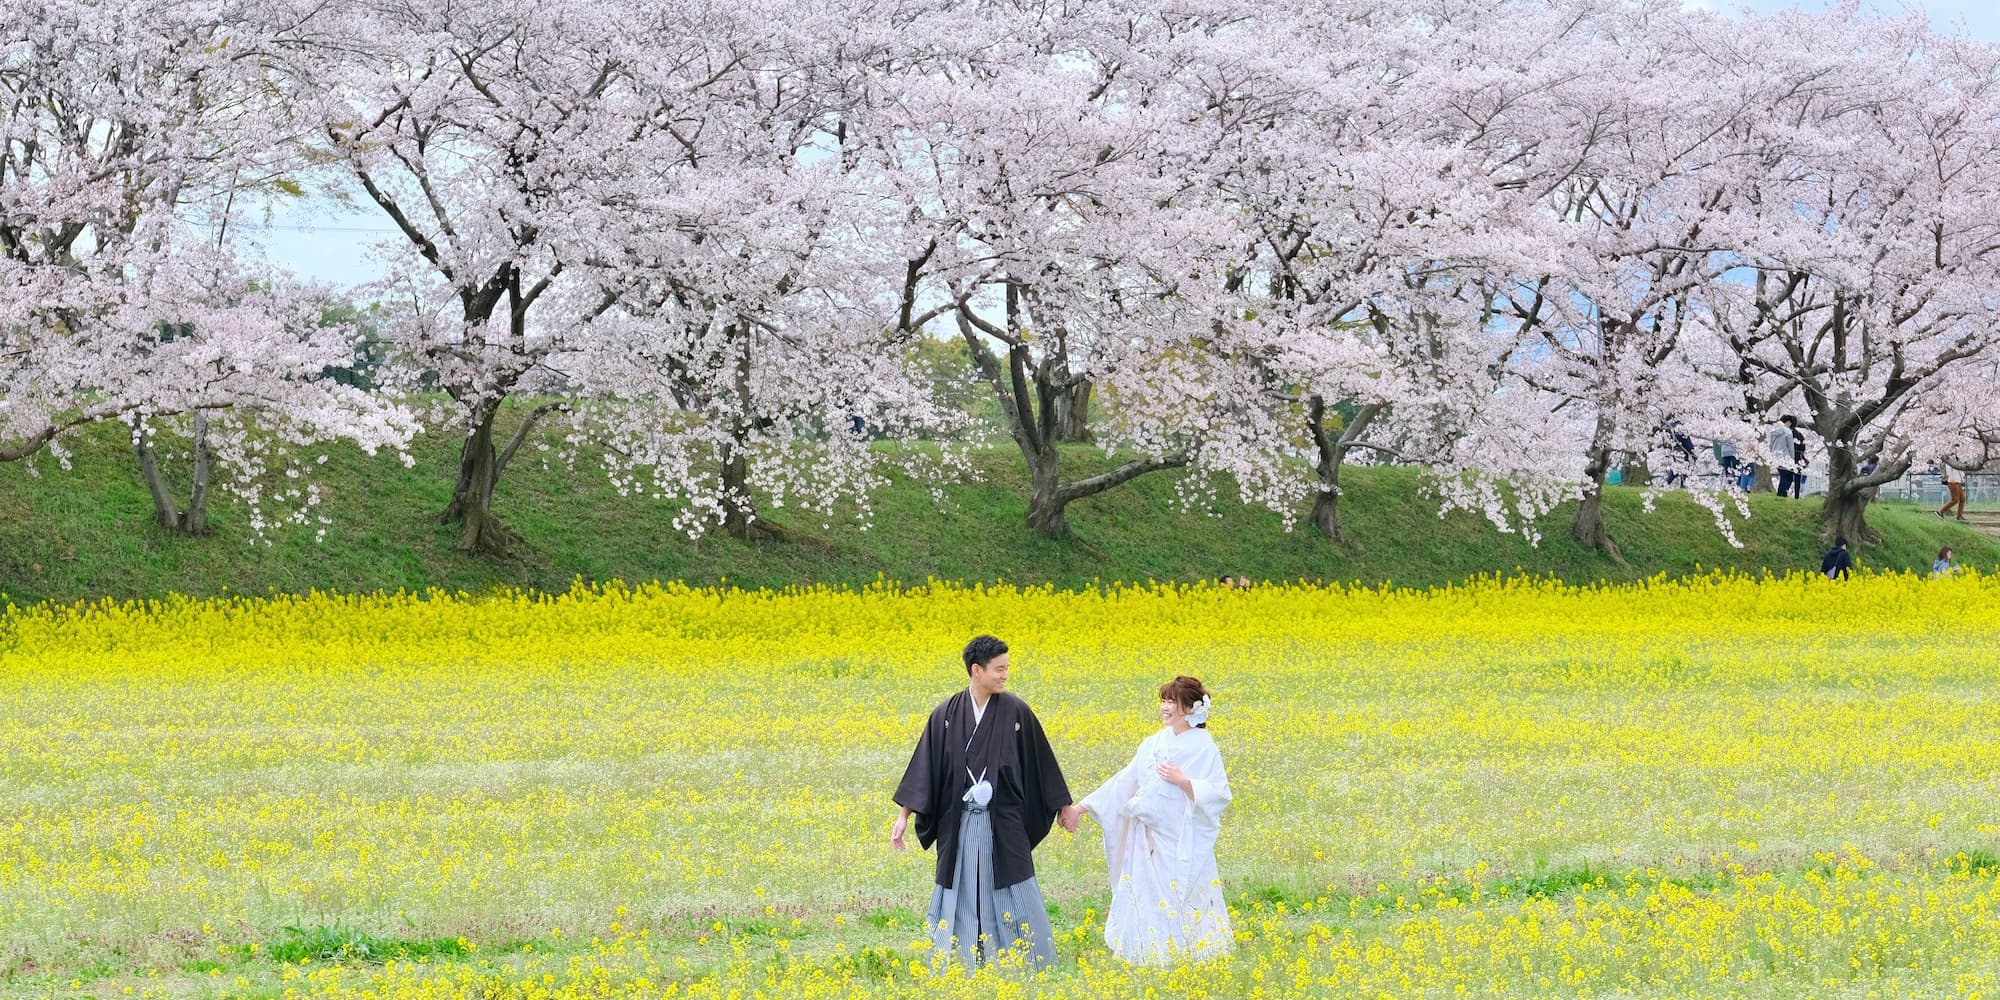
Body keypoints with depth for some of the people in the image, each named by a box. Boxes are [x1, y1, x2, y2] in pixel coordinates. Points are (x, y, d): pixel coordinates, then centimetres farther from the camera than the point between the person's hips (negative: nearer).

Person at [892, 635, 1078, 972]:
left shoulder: (1017, 712, -3)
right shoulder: (946, 715, -1)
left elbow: (1041, 762, 6)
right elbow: (925, 765, 2)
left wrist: (1063, 805, 14)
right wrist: (904, 815, -1)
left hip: (1004, 822, -1)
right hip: (959, 824, 1)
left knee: (1014, 897, 3)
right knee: (960, 898, 7)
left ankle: (1034, 967, 13)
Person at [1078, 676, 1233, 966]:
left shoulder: (1203, 747, -6)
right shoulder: (1153, 744, 10)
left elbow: (1219, 794, -11)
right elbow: (1125, 782, 14)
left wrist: (1183, 781, -22)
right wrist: (1085, 806, 11)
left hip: (1184, 842, -6)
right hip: (1150, 841, 6)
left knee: (1182, 904, -6)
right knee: (1148, 901, 6)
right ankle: (1154, 958, 12)